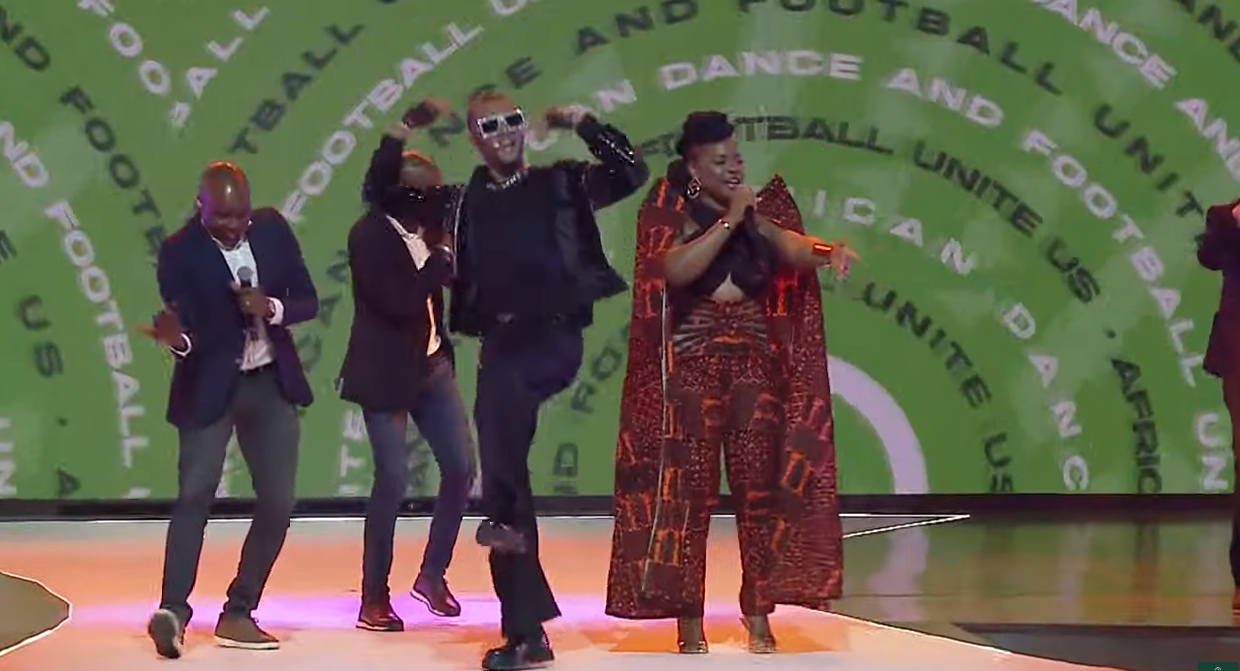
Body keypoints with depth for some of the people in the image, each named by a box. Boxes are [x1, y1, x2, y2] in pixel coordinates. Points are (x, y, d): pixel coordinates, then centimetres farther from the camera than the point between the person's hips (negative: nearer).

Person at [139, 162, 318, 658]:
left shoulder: (273, 230, -3)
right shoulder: (180, 252, -14)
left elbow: (308, 301, 2)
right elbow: (187, 327, -18)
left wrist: (272, 308, -19)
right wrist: (177, 338, -42)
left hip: (271, 384, 5)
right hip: (210, 387, -4)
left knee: (278, 503, 1)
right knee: (195, 495, -17)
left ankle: (238, 614, 8)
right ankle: (173, 610, -23)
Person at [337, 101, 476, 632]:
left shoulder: (422, 227, 3)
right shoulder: (369, 236, -18)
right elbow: (400, 300, -24)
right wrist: (443, 258, -17)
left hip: (432, 366, 7)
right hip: (386, 374, -7)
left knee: (460, 468, 4)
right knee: (392, 482, -7)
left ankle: (433, 575, 20)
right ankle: (374, 599, 3)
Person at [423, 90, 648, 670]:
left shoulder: (560, 184, 9)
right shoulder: (461, 202, 15)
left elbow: (631, 173, 0)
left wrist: (584, 124, -1)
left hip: (555, 338, -4)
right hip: (500, 345, 4)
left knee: (501, 392, -39)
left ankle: (508, 516, -28)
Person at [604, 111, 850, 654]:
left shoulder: (763, 207, 9)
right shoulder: (666, 212, 0)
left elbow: (796, 252, -8)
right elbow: (675, 268, -18)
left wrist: (827, 254, -30)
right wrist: (729, 221, -19)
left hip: (755, 363, 3)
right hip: (690, 364, -3)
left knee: (760, 487, 1)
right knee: (687, 490, -3)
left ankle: (759, 618, 6)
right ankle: (689, 622, 1)